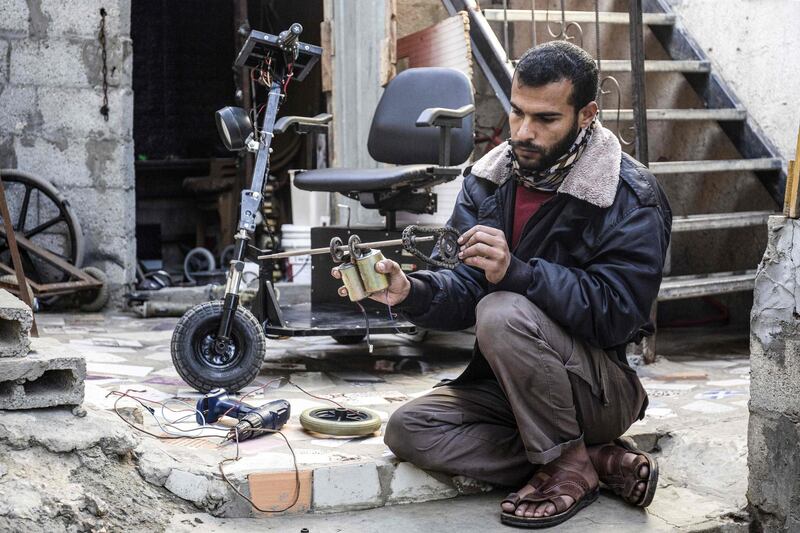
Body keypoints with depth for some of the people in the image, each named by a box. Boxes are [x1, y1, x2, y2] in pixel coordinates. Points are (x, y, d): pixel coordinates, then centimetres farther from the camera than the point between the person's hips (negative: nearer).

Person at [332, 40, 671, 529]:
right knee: (408, 429, -14)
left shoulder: (630, 198, -16)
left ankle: (568, 468, -11)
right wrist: (412, 292, -24)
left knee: (503, 313, -32)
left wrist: (517, 272, -36)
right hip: (506, 386, 7)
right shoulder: (487, 181, 3)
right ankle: (603, 460, -10)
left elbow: (615, 314, -25)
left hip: (604, 389, -7)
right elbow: (467, 289, -1)